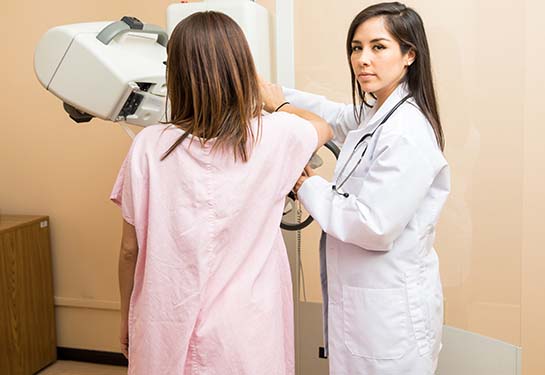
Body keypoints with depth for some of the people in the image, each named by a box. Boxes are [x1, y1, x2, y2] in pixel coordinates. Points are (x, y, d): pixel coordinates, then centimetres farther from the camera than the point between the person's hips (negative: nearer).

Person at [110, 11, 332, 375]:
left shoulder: (149, 145, -13)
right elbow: (324, 128, 12)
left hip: (167, 332, 0)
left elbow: (130, 250, -3)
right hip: (243, 337, 0)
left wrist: (127, 318, 13)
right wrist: (278, 102, 30)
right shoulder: (274, 135, -12)